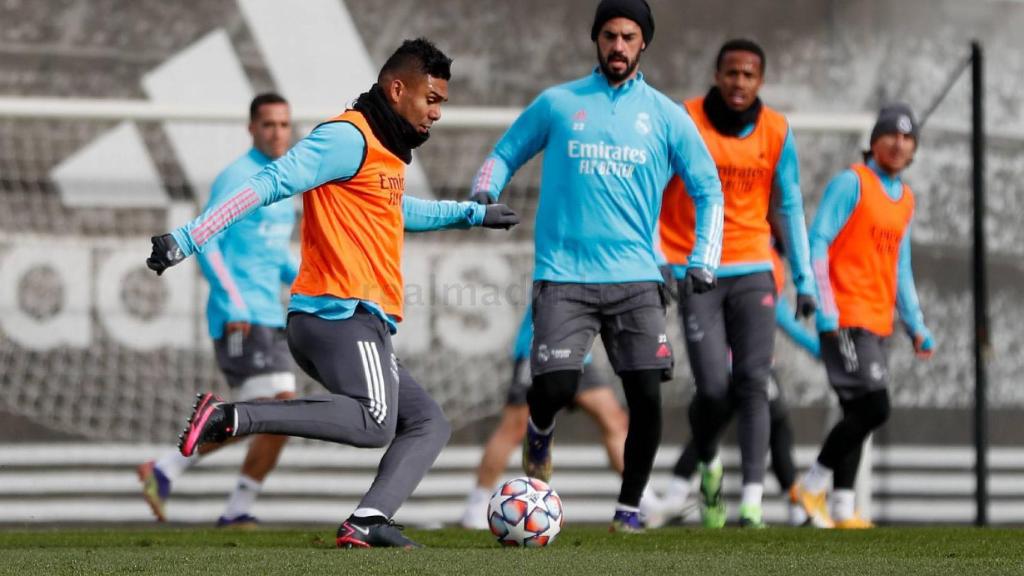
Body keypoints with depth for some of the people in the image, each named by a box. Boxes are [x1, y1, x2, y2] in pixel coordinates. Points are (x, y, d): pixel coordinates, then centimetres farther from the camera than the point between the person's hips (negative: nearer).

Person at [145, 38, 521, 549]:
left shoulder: (386, 152, 24)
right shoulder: (349, 138, -7)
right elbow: (270, 183, -16)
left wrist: (471, 215, 52)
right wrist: (188, 240, -24)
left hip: (359, 324, 11)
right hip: (342, 315, -11)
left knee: (429, 424, 8)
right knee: (374, 424, -30)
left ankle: (367, 522, -12)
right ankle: (231, 417, -30)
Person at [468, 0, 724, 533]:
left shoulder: (665, 115, 7)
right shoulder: (558, 104, 7)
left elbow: (708, 190, 10)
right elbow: (504, 154, 16)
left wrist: (703, 261, -2)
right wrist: (484, 192, -6)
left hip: (635, 278, 1)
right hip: (564, 276, -1)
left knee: (647, 396, -8)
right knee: (555, 387, -15)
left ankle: (629, 508, 10)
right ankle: (539, 432, 23)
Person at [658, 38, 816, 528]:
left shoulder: (776, 133, 2)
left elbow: (789, 208, 11)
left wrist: (804, 280, 9)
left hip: (752, 272, 2)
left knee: (752, 384, -11)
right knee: (713, 390, -9)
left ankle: (752, 502, -15)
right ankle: (708, 465, 23)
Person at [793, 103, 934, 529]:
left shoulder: (905, 200, 17)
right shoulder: (852, 183, -6)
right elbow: (817, 242, -10)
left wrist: (915, 325, 18)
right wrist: (825, 309, -17)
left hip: (877, 323, 8)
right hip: (846, 316, -8)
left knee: (858, 414, 6)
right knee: (873, 407, -15)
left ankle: (842, 508, 9)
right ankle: (812, 485, -4)